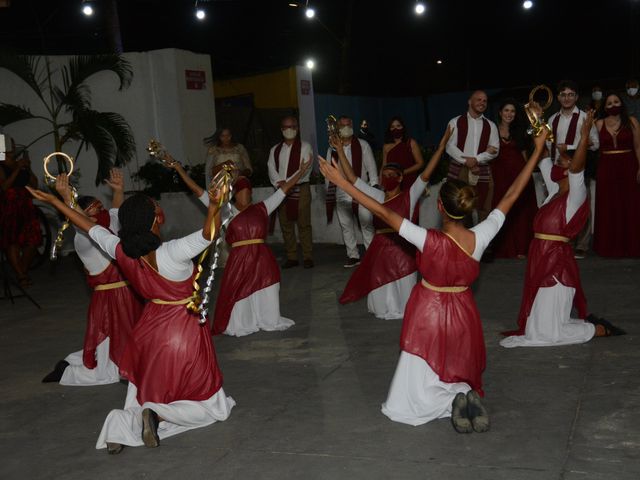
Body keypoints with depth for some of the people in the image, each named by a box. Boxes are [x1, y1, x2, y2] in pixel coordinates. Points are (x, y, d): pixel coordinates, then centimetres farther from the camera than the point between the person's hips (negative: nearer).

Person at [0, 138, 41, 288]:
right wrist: (18, 169, -16)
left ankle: (24, 272, 16)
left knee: (32, 241, 1)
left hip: (25, 207, 6)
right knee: (12, 242, -6)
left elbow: (34, 184, 14)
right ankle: (21, 276, -4)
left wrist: (28, 168, -1)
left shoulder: (21, 163, 14)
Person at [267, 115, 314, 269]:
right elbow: (272, 170, 3)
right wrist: (279, 183, -16)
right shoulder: (275, 150, 14)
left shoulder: (304, 147, 2)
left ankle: (308, 257, 0)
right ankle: (291, 257, 13)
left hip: (300, 189, -4)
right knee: (286, 225, 6)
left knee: (304, 224, -4)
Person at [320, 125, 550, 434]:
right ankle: (466, 396, -8)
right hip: (463, 316, 4)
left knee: (412, 400, 11)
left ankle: (453, 401, -16)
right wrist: (538, 150, 0)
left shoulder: (430, 241, -28)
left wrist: (342, 182, -20)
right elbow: (511, 195, -9)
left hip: (429, 316, -4)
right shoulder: (480, 238, -18)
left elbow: (383, 212, -25)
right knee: (458, 377, 26)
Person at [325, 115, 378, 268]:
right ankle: (353, 256, 18)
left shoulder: (362, 145, 2)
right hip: (341, 194, 3)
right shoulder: (332, 149, 9)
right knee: (346, 226, 8)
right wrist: (329, 193, 9)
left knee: (367, 225, -4)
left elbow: (371, 167, 2)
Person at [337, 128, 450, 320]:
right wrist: (340, 151, 7)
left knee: (403, 301, 7)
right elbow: (352, 178, 10)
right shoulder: (377, 196, 9)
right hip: (380, 252, 3)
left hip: (403, 251, -3)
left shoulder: (409, 196, 0)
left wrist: (441, 147, -15)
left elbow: (425, 175, -9)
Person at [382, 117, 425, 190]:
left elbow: (420, 163, 1)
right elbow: (384, 167, 12)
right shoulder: (386, 146, 9)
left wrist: (403, 172, -8)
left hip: (410, 184, -1)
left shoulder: (411, 143, 3)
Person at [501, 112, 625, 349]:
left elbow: (577, 168, -28)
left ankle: (601, 329, 13)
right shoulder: (555, 192, 11)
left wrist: (584, 137, -37)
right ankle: (587, 322, 28)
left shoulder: (576, 196, -9)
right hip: (541, 258, 8)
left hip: (556, 262, -8)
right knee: (541, 321, 16)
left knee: (548, 331, -2)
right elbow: (543, 160, 17)